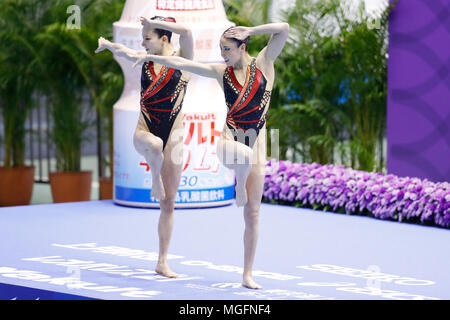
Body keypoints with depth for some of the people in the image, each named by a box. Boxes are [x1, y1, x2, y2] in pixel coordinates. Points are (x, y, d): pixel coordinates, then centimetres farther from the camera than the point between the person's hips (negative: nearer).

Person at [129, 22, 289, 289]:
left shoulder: (263, 63, 2)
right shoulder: (222, 71, 7)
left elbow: (283, 30, -8)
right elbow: (182, 63, 10)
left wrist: (250, 30, -8)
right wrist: (151, 57, 7)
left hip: (256, 141, 0)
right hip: (230, 137, 0)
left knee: (253, 213, 1)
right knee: (244, 155, -42)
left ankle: (248, 274, 6)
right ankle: (239, 186, -8)